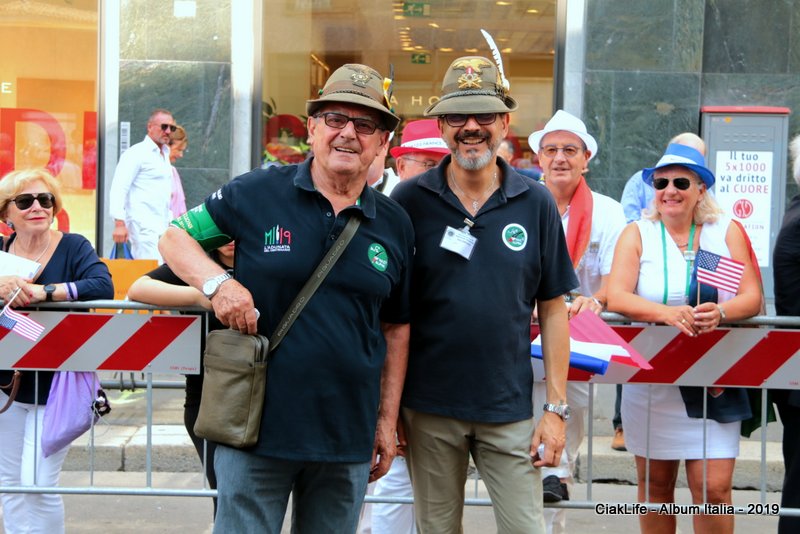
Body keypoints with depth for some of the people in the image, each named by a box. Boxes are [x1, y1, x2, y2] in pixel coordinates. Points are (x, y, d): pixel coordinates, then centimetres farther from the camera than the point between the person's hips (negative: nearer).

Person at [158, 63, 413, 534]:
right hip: (257, 426, -3)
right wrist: (217, 282, -16)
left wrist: (387, 422, 10)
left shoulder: (395, 225, 6)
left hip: (349, 439, 3)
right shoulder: (258, 194, -4)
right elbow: (175, 238, 4)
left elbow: (396, 329, 12)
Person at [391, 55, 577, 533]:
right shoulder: (409, 201, -3)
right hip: (429, 408, 0)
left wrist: (557, 407, -1)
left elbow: (553, 310, 4)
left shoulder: (536, 204, 0)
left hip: (511, 408, 0)